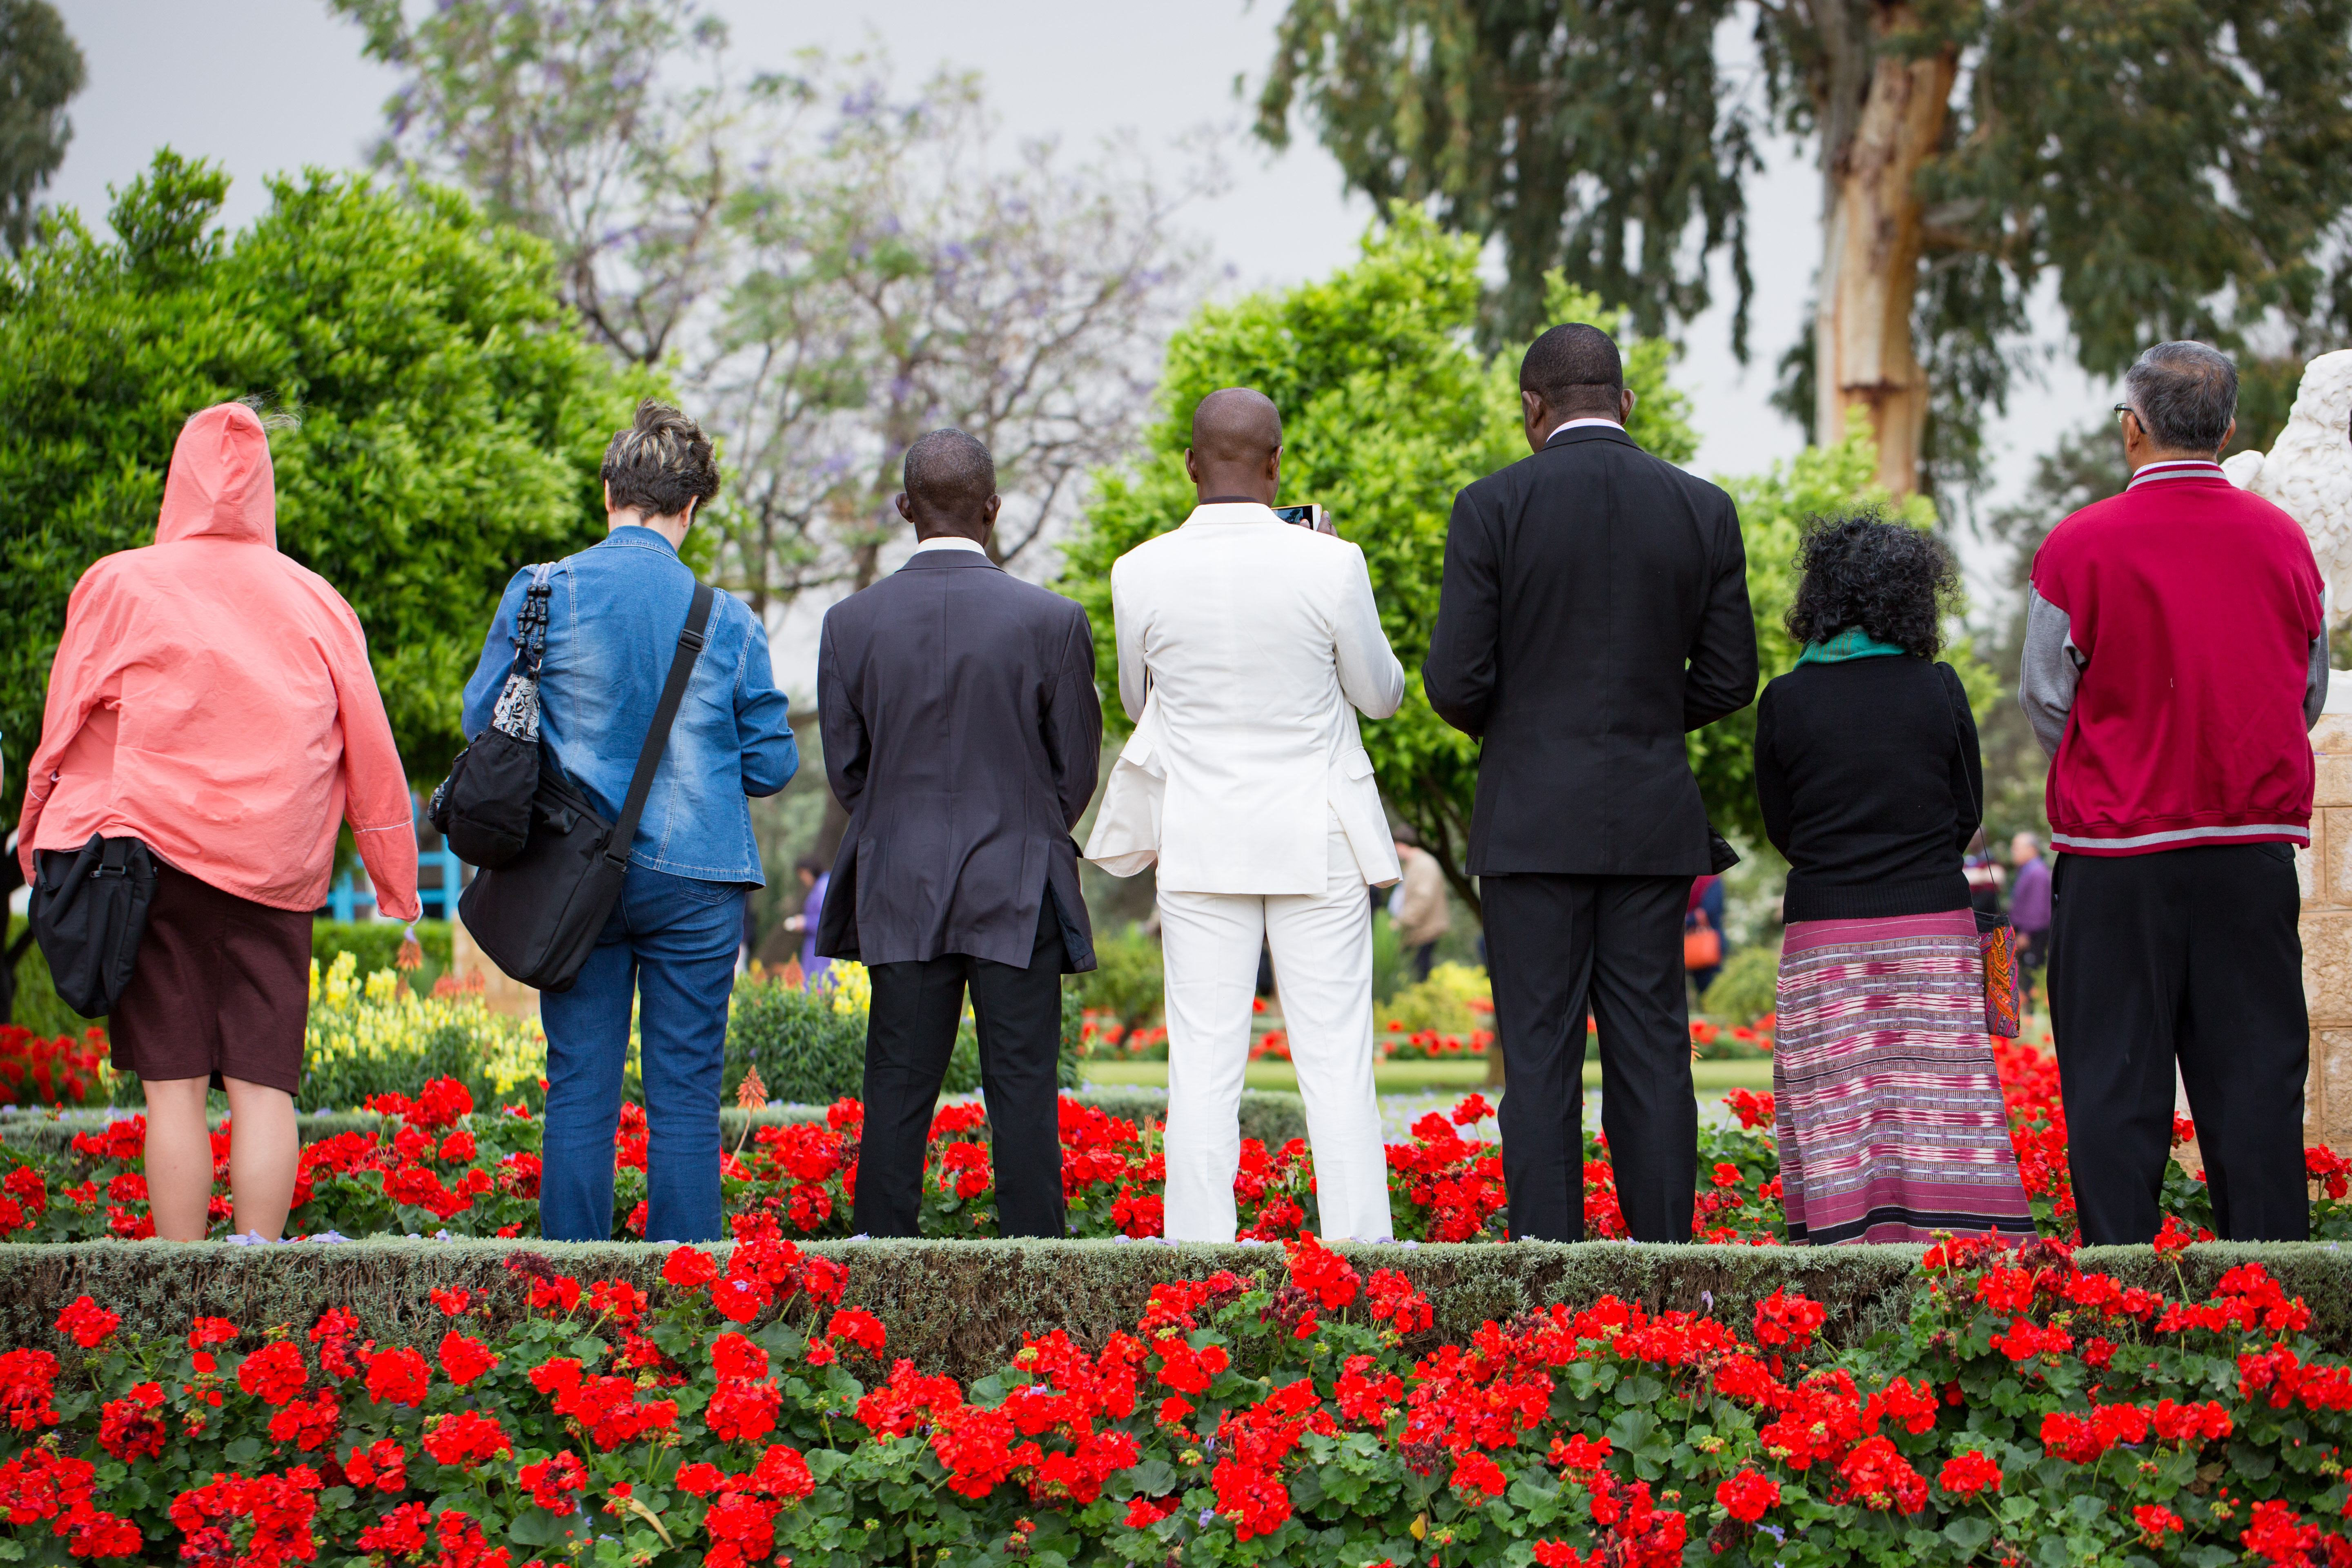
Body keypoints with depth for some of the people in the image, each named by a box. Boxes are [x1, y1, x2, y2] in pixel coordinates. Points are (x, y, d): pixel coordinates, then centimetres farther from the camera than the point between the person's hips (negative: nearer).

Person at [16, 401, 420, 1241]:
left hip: (158, 854, -2)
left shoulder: (120, 585, 2)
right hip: (276, 875, 2)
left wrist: (41, 843, 14)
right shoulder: (315, 602, 8)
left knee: (173, 1088, 0)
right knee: (263, 1085, 1)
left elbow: (64, 731, 4)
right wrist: (398, 882, 18)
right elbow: (370, 751, 12)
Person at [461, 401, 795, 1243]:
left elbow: (483, 723, 4)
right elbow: (772, 763, 1)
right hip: (694, 876, -1)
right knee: (685, 1094, 4)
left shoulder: (539, 593, -3)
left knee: (580, 1092, 6)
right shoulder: (726, 616, -4)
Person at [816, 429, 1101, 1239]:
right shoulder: (1052, 622, -7)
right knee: (1023, 1097, 1)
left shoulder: (851, 623, -2)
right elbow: (1075, 772, 1)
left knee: (897, 1096, 6)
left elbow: (847, 770, 5)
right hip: (1018, 896, -2)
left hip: (901, 897, 2)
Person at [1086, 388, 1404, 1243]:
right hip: (1320, 842, -1)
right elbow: (1381, 693, 5)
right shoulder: (1330, 566, -9)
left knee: (1203, 1068, 3)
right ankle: (1361, 1253, 3)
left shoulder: (1142, 573, -5)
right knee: (1337, 1066, 3)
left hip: (1202, 843, 1)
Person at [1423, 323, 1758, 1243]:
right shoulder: (1703, 511, 3)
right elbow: (1728, 681, 5)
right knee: (1652, 1051, 6)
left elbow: (1455, 682, -8)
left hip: (1533, 821, -3)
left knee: (1541, 1056, -1)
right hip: (1653, 821, 3)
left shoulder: (1494, 507, -6)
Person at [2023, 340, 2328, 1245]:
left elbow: (2047, 699, 0)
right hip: (2256, 845, 3)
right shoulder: (2282, 541, 3)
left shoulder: (2080, 545, -7)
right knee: (2254, 1070, 7)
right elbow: (2309, 697, 13)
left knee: (2115, 1077, 3)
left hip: (2118, 849, -3)